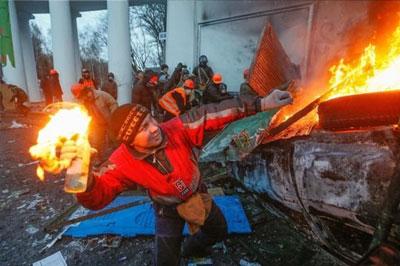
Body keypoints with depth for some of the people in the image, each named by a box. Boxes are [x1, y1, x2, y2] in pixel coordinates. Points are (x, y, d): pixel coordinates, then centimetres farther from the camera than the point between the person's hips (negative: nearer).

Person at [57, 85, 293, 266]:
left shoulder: (179, 129, -30)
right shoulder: (123, 163, -28)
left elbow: (213, 114, -31)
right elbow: (97, 197, -29)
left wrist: (260, 104, -35)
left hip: (198, 195, 3)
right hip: (168, 210, -2)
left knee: (220, 232, 24)